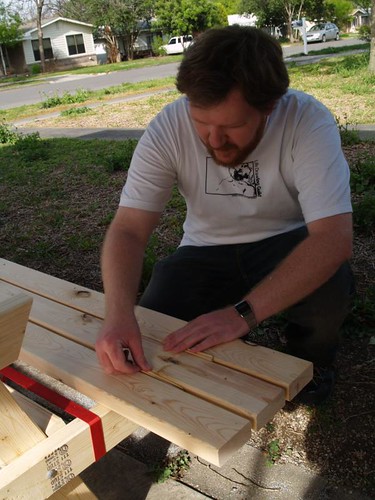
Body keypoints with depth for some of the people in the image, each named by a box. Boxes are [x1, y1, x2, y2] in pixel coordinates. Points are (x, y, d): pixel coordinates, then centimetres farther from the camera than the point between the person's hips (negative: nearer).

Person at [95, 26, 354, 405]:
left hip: (286, 243, -1)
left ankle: (312, 359, 4)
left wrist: (242, 314, -43)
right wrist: (118, 314, -41)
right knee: (145, 342, -18)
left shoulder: (308, 121, -26)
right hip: (207, 250, 2)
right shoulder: (168, 128, -21)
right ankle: (229, 348, 15)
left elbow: (333, 236, -34)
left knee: (329, 286, -33)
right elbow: (128, 229, -22)